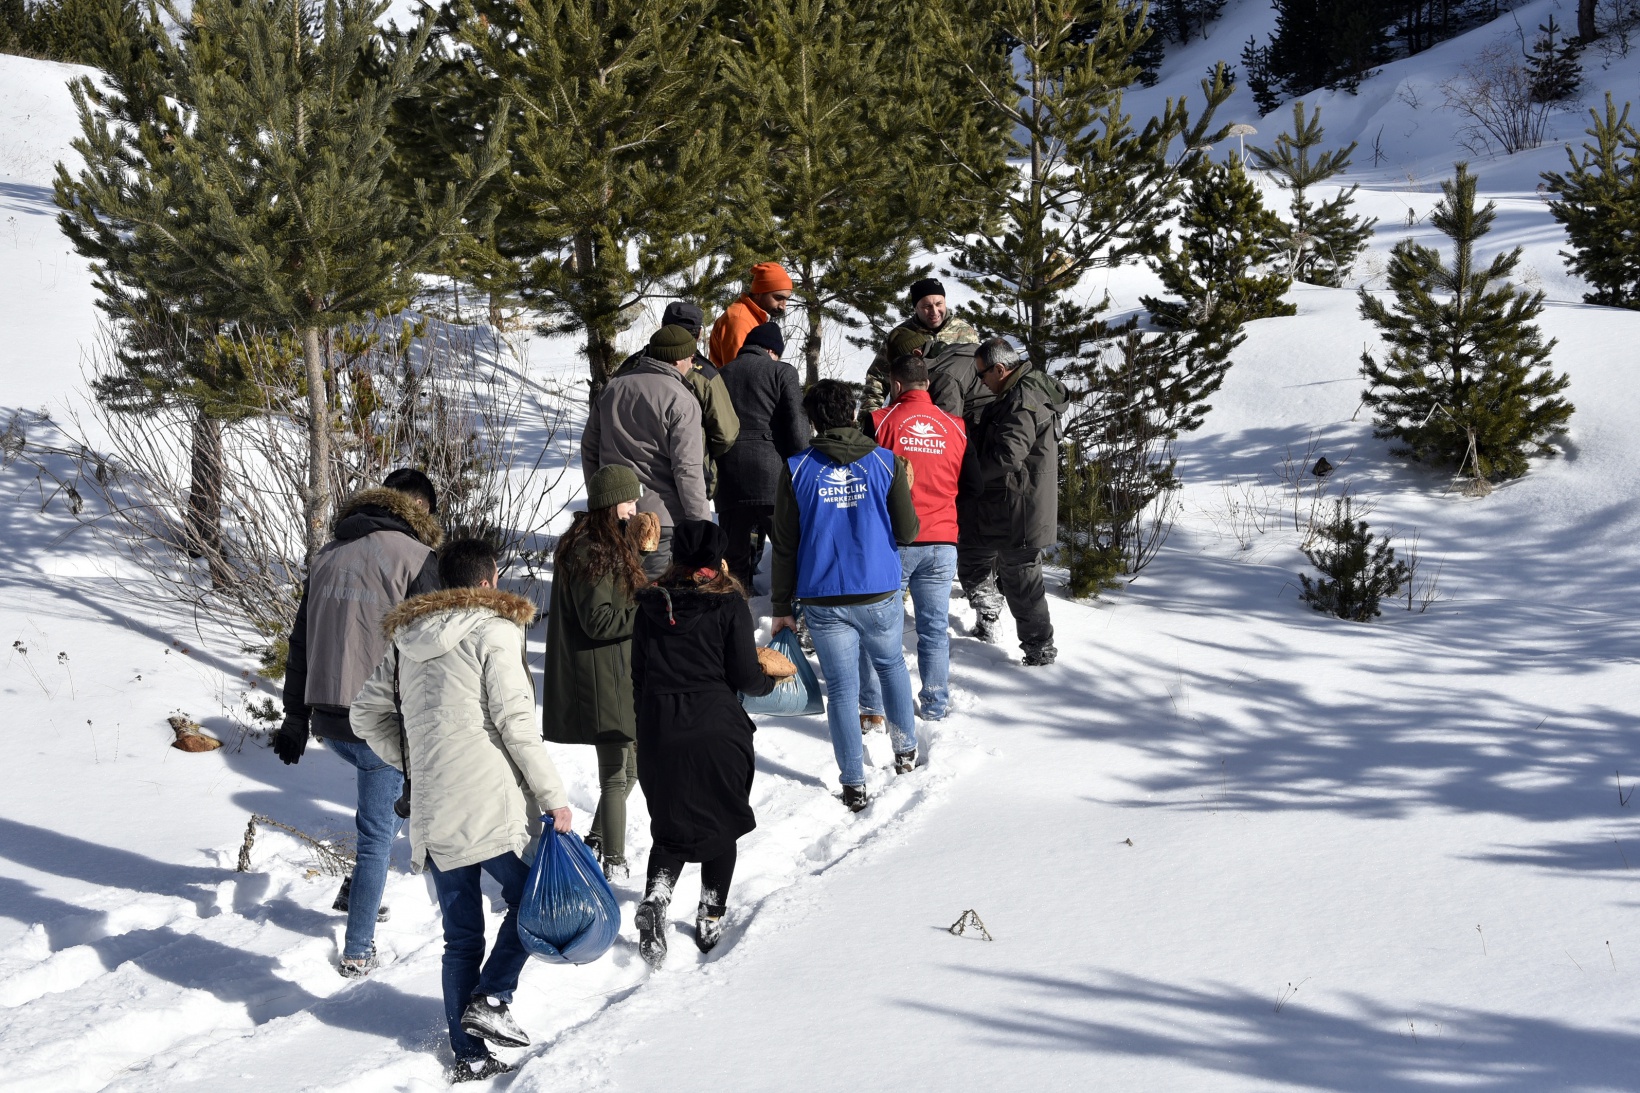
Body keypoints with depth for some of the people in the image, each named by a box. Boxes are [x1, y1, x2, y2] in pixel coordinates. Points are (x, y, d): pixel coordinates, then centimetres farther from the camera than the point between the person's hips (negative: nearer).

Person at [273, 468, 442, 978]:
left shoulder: (328, 554, 13)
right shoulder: (415, 557, -8)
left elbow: (300, 643, 17)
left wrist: (296, 717, 23)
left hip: (328, 717, 7)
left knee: (382, 791, 31)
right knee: (378, 832, 4)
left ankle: (357, 889, 30)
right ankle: (358, 951, 8)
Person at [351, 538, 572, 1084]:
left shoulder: (406, 640, 14)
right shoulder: (494, 632, -6)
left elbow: (367, 715, 17)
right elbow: (515, 722, -13)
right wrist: (552, 796, -10)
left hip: (431, 814, 6)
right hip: (493, 804, -6)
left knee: (460, 936, 12)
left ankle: (468, 1055, 13)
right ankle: (490, 998, -3)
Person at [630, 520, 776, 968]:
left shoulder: (651, 604, 2)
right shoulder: (728, 604, -9)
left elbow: (638, 674, 7)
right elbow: (746, 675, -9)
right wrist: (770, 680, 13)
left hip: (659, 733, 3)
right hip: (716, 730, -3)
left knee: (670, 825, 14)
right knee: (720, 824, 15)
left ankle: (656, 896, -12)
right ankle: (710, 921, 20)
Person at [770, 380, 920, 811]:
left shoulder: (797, 470, -4)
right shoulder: (886, 463, -4)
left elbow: (784, 545, -3)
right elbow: (906, 533, -3)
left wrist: (781, 605, 5)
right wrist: (904, 490, 16)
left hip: (823, 599, -1)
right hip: (879, 594, 1)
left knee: (841, 687, 6)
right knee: (891, 665, 25)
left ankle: (854, 784, 8)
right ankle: (905, 750, 36)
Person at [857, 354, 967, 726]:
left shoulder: (881, 421, -5)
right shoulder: (956, 427, 5)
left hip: (894, 541, -3)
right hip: (943, 542, 3)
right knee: (935, 628, 11)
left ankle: (872, 709, 5)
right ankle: (935, 705, 16)